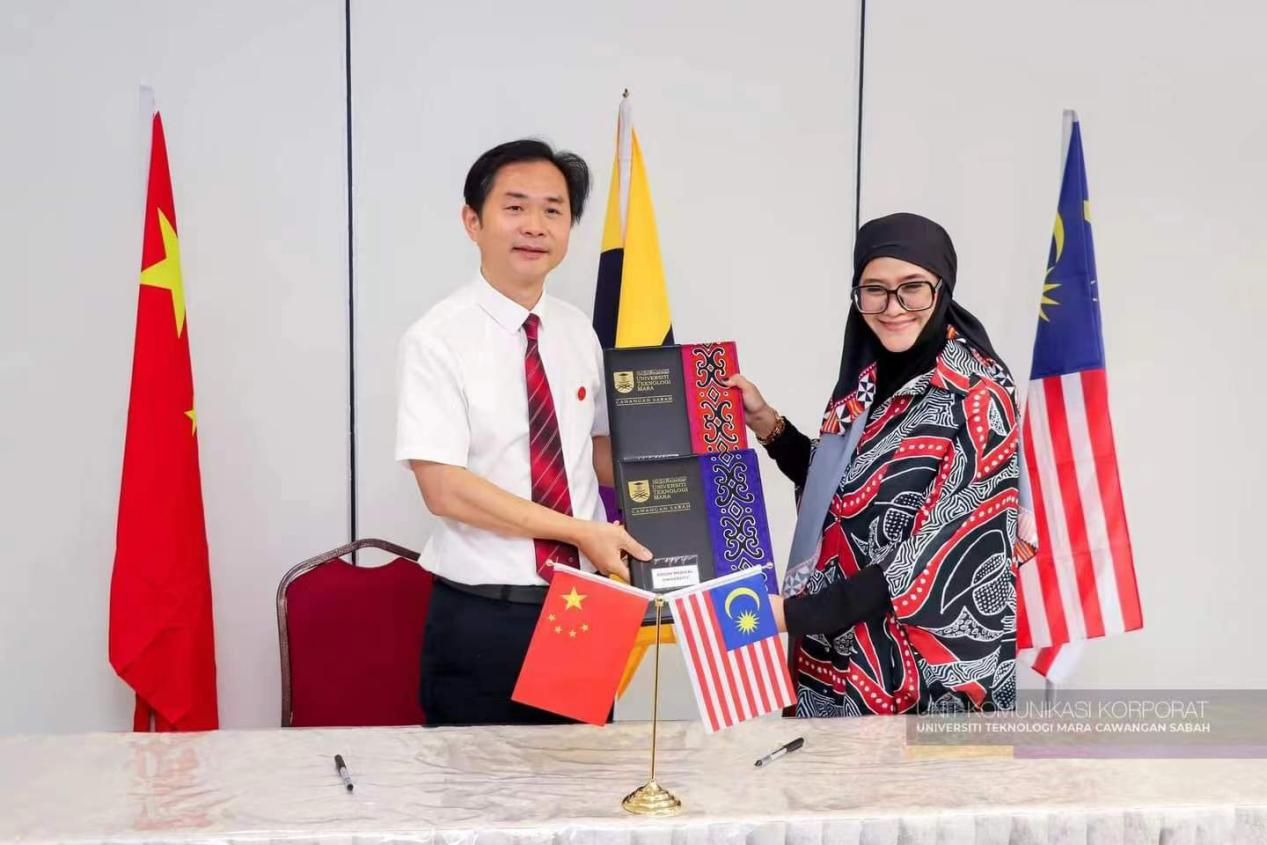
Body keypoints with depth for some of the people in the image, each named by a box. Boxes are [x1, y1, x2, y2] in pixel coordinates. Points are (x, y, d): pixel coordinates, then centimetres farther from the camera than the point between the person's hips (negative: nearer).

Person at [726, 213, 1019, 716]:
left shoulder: (977, 396, -17)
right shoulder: (868, 375, 4)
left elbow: (934, 561, -21)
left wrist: (791, 614, -24)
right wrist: (764, 422, 4)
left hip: (930, 667, -6)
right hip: (839, 649, 7)